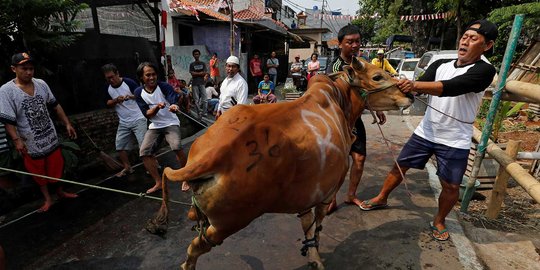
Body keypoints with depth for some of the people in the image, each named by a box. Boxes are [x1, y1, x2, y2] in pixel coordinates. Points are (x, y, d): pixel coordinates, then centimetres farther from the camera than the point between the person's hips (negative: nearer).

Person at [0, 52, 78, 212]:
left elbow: (55, 106, 7)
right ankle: (47, 198, 29)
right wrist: (16, 140, -24)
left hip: (50, 137, 4)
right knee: (39, 172, 12)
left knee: (57, 166, 17)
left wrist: (67, 124, 3)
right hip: (30, 143, -3)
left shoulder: (41, 84, -1)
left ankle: (60, 192, 37)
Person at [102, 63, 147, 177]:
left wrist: (131, 96, -30)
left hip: (138, 119, -6)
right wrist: (116, 100, -11)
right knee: (120, 145, 7)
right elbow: (108, 104, 10)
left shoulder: (129, 82, -11)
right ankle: (127, 167, 21)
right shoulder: (108, 88, 7)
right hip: (123, 122, 6)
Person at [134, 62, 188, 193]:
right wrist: (157, 107, -28)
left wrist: (174, 107, -52)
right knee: (144, 152, -7)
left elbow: (174, 102, -28)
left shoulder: (165, 86, -14)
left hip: (170, 123, -4)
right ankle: (158, 182, 10)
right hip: (154, 126, 4)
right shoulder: (139, 92, -5)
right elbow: (147, 114, -8)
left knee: (177, 147, -27)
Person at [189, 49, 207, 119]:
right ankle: (199, 113, 5)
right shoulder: (192, 64, 6)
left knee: (204, 98, -8)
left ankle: (204, 111, 3)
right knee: (196, 99, -1)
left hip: (202, 83, 1)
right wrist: (200, 73, -4)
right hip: (195, 83, -1)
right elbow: (192, 74, -5)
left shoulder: (203, 63, 11)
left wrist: (196, 73, -8)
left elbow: (204, 73, 0)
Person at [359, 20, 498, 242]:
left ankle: (439, 221, 32)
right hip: (425, 132, 4)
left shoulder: (484, 70, -13)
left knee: (450, 186, 6)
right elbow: (421, 86, -12)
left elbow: (450, 87, -31)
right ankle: (381, 198, 32)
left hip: (455, 141, -3)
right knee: (399, 166, 11)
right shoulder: (440, 65, 3)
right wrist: (404, 86, -35)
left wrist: (414, 85, -45)